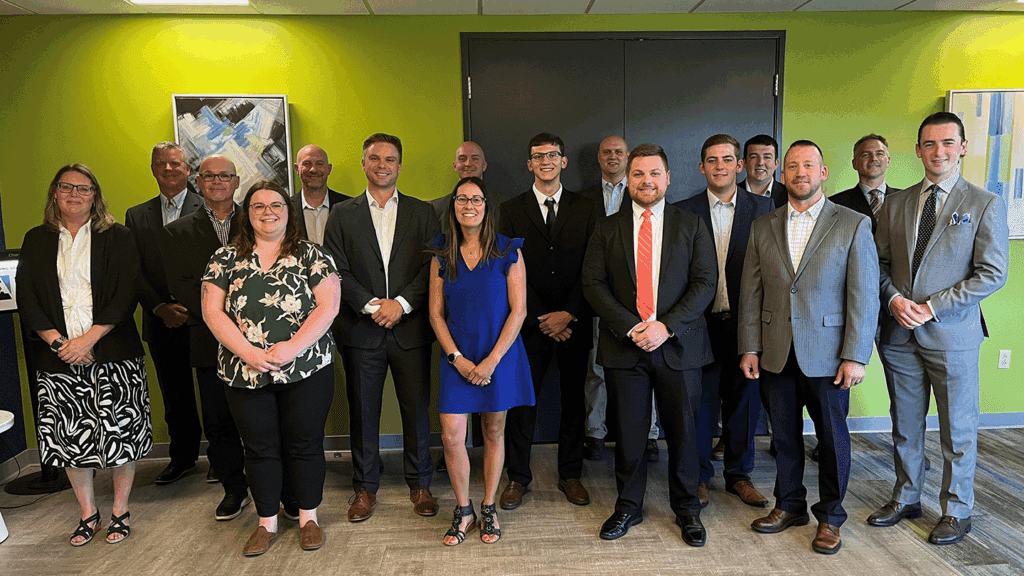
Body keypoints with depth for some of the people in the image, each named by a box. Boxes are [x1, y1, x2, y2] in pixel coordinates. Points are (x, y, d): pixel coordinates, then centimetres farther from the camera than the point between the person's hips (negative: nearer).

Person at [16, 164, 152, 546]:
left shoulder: (117, 238, 3)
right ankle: (88, 514, 24)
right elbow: (26, 299, 5)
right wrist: (58, 342, -9)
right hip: (58, 357, 3)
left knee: (120, 432, 0)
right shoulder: (36, 241, 12)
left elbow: (125, 295, -5)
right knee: (70, 437, 7)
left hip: (112, 354, -2)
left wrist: (88, 339, -14)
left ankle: (120, 512, 17)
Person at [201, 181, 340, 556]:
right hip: (244, 373, 2)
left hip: (307, 369, -2)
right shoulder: (226, 258, 7)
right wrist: (249, 353, -12)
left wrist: (291, 348, -17)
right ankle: (267, 523, 29)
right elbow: (212, 311, 0)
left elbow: (328, 304, -8)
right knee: (260, 448, 12)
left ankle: (308, 518, 26)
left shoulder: (311, 255, 1)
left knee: (305, 444, 7)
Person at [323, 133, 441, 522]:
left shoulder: (422, 212, 7)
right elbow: (336, 271, -1)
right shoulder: (342, 215, 8)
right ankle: (365, 488, 24)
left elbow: (433, 267, -1)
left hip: (410, 327, 0)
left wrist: (401, 303, -13)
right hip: (361, 330, 0)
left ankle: (419, 484, 24)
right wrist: (369, 306, -13)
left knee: (417, 410, 7)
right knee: (363, 413, 8)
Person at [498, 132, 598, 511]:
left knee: (573, 401, 9)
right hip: (529, 323, -1)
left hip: (573, 324, 1)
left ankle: (570, 474, 25)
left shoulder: (585, 210, 7)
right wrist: (540, 320, -8)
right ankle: (518, 477, 19)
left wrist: (568, 314, -9)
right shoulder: (511, 210, 4)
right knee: (522, 403, 3)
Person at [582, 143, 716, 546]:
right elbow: (593, 283, 1)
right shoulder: (607, 229, 8)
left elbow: (705, 282, -1)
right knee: (628, 433, 9)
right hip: (624, 346, 1)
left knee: (683, 432, 9)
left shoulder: (692, 225, 6)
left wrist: (666, 326, -13)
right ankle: (628, 507, 27)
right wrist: (631, 328, -11)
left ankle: (686, 509, 28)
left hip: (678, 345, 0)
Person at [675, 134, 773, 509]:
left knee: (744, 399, 11)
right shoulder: (684, 212, 2)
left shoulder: (762, 208, 5)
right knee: (701, 401, 6)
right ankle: (699, 475, 23)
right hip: (702, 323, -1)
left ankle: (739, 474, 29)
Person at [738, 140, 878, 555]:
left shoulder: (854, 225, -2)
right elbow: (750, 293, 6)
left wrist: (855, 356, -10)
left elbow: (864, 296, -5)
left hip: (827, 356, -2)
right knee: (784, 434, 13)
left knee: (832, 438, 9)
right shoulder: (763, 227, 7)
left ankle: (829, 517, 27)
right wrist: (749, 348, 1)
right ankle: (789, 506, 31)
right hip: (776, 355, 3)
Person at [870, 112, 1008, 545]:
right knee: (904, 425, 15)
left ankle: (957, 511, 27)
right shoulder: (896, 204, 8)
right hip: (899, 333, 4)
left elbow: (992, 273, -9)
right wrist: (894, 299, -9)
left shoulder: (985, 205, -3)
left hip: (952, 335, -3)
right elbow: (879, 262, 9)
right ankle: (905, 498, 31)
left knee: (958, 429, 9)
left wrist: (931, 307, -15)